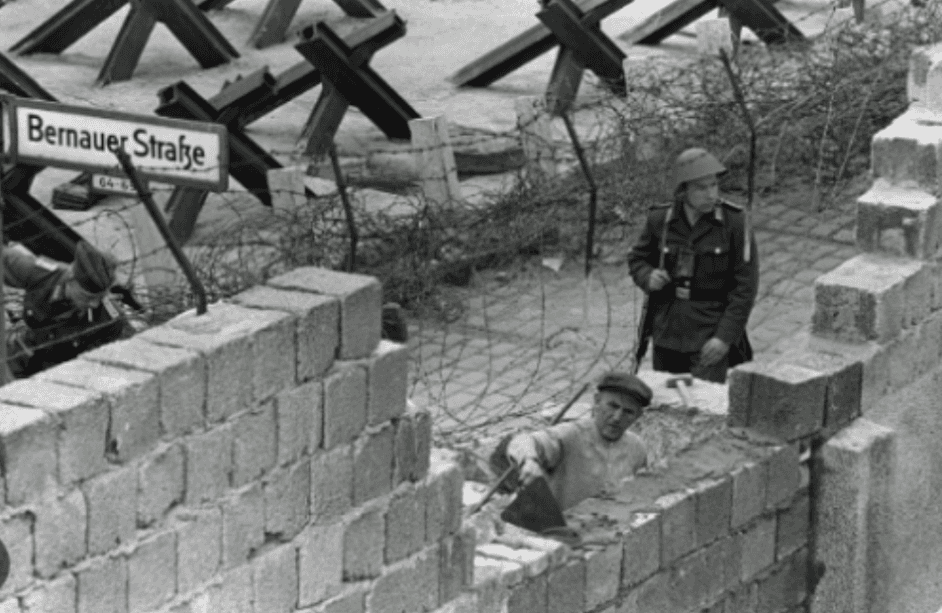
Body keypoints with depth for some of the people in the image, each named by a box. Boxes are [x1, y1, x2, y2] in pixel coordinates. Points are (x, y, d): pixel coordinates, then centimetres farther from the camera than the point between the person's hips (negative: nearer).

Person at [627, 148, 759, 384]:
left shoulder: (734, 223, -9)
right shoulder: (660, 220, 0)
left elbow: (745, 287, -8)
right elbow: (637, 259, 16)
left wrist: (725, 337, -14)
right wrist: (648, 277, -8)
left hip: (710, 336, -4)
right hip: (667, 331, 4)